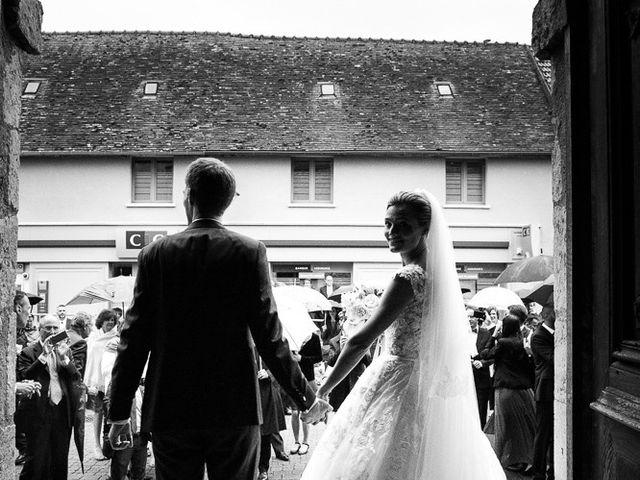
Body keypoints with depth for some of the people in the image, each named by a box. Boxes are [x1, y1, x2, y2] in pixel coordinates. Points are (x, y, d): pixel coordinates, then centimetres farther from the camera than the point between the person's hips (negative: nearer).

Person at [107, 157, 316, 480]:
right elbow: (268, 335, -6)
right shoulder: (250, 251, -4)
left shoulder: (155, 254, -1)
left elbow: (134, 338, -1)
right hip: (235, 408, -1)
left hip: (170, 410, 1)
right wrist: (304, 397, 3)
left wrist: (119, 411, 6)